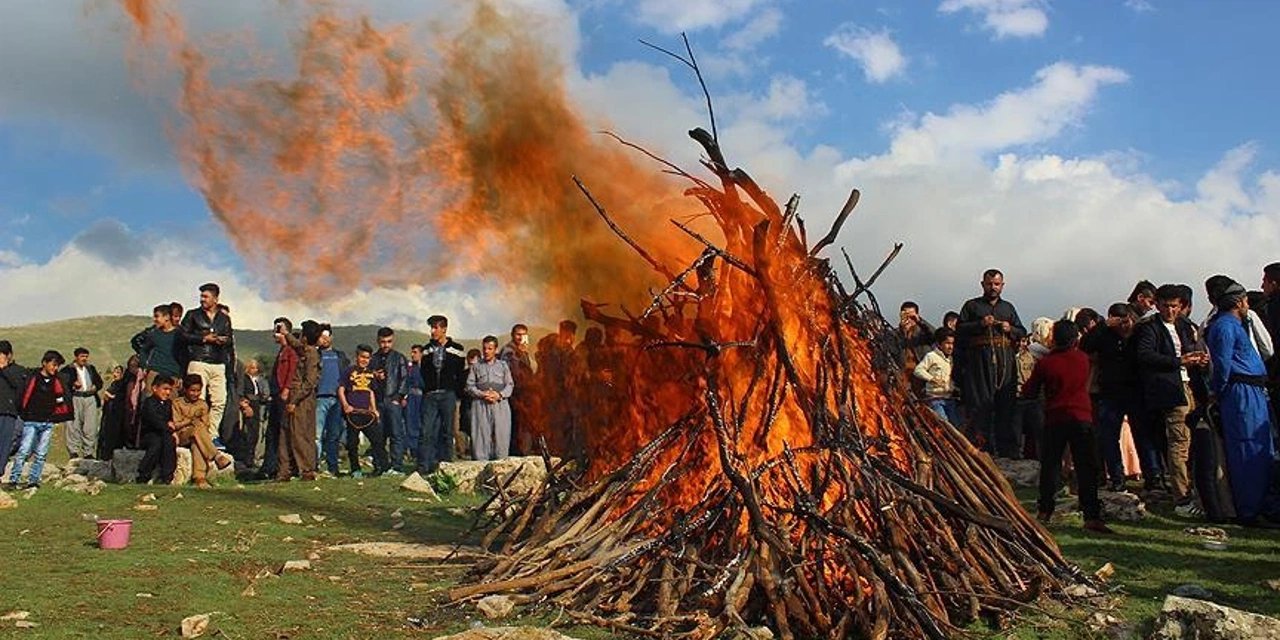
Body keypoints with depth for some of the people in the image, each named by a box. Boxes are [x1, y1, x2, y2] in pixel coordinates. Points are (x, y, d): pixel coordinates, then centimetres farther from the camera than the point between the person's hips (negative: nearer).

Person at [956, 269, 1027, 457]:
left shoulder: (1008, 307, 23)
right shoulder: (972, 306, 12)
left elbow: (1022, 332, 22)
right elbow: (959, 330, 1)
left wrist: (1010, 329, 1)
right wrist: (980, 324, -12)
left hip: (1005, 364, 3)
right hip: (980, 363, -3)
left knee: (1006, 405, 0)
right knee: (982, 405, -8)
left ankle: (1007, 450, 4)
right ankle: (983, 449, -5)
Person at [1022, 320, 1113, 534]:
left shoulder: (1045, 363, -5)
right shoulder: (1083, 359, 1)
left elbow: (1029, 392, 3)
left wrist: (1026, 385, 23)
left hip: (1054, 420, 0)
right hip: (1081, 418, 0)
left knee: (1050, 465, 11)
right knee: (1086, 468, -3)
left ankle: (1045, 510, 15)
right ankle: (1091, 516, -9)